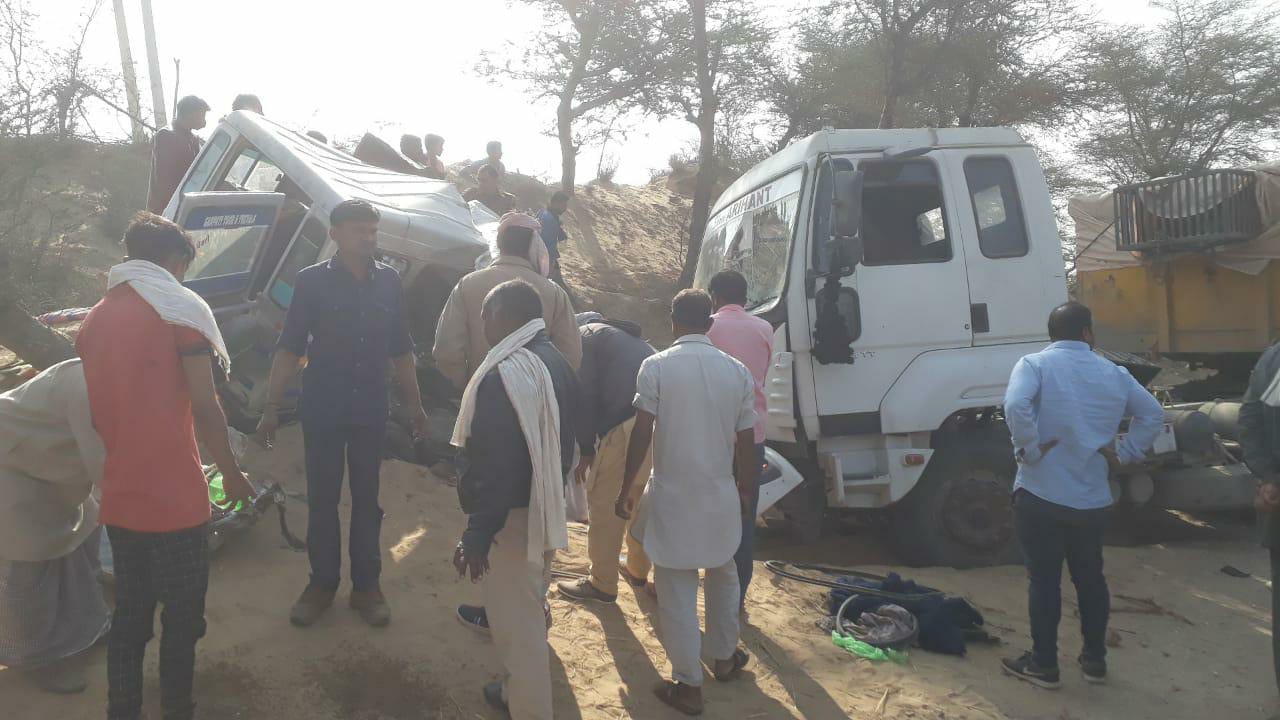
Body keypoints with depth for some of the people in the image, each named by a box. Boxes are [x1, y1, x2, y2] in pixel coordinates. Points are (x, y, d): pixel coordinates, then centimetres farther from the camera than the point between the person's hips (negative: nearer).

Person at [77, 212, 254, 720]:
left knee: (129, 612, 18)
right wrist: (231, 472, -2)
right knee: (182, 616, 8)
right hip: (175, 497, -6)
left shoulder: (93, 319, 10)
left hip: (118, 497, 6)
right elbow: (205, 408, -14)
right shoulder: (181, 307, -10)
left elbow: (96, 411, 15)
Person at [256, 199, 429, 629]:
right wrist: (271, 408, -9)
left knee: (366, 498, 10)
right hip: (321, 409, -2)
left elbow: (401, 350, 9)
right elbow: (289, 349, -5)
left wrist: (414, 404, 9)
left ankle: (366, 585, 21)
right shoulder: (312, 281, -5)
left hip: (371, 409, 2)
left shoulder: (389, 282, 3)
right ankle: (322, 582, 23)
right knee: (322, 499, 8)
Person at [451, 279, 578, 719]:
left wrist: (476, 535, -25)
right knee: (526, 613, 25)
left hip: (512, 517, -10)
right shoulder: (556, 362, 6)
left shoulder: (505, 374, -24)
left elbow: (497, 464, -28)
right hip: (545, 510, 10)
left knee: (517, 622, 5)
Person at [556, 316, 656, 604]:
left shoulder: (585, 336, 11)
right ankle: (637, 570, 40)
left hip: (627, 424, -9)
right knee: (640, 498, 26)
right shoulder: (630, 338, 35)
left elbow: (585, 396, -2)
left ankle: (602, 584, 16)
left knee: (605, 504, 6)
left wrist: (586, 449, 2)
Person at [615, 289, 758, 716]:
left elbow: (642, 434, -11)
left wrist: (625, 489, -1)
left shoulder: (656, 367, -10)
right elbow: (746, 442, 2)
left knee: (677, 592, 6)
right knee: (723, 576, 25)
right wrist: (744, 490, 16)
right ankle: (724, 657, 40)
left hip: (673, 496, -3)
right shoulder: (736, 372, -1)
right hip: (721, 496, 4)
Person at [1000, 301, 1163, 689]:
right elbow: (1153, 414, 11)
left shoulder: (1034, 364, -7)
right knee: (1090, 577, 18)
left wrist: (1030, 450, -15)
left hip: (1041, 495, -4)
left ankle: (1043, 664, 13)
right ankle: (1094, 660, 28)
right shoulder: (1113, 372, 8)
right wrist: (1123, 453, 10)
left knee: (1044, 580, 4)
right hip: (1093, 498, 4)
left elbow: (1015, 405, -25)